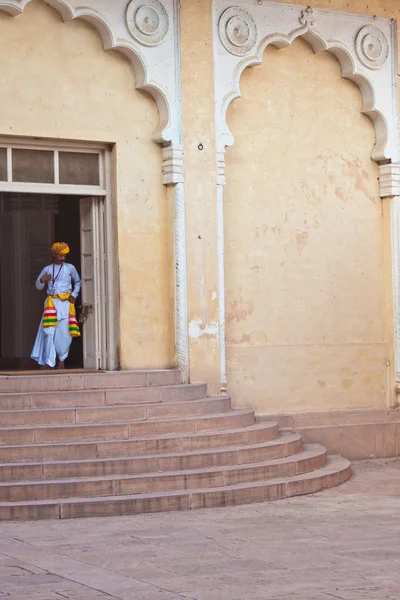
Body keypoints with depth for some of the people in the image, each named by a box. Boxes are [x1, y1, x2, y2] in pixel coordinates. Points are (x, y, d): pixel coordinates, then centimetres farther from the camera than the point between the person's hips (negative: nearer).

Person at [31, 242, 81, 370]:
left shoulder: (70, 268, 7)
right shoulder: (47, 269, 10)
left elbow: (77, 282, 20)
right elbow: (39, 287, 14)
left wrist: (74, 295, 6)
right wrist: (42, 280, -9)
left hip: (65, 303, -1)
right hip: (51, 303, 1)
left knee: (64, 332, -4)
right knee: (49, 331, -7)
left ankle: (62, 360, 10)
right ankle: (49, 362, -6)